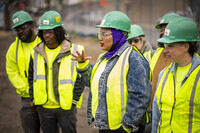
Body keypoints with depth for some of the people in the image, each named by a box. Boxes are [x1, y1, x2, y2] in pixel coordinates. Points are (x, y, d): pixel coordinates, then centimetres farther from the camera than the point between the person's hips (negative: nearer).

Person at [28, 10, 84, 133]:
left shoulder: (73, 51, -4)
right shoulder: (37, 53, 6)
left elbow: (81, 78, -3)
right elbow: (31, 77, 14)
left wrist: (74, 100, -8)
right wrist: (34, 99, 7)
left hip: (66, 107, -3)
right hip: (44, 108, 3)